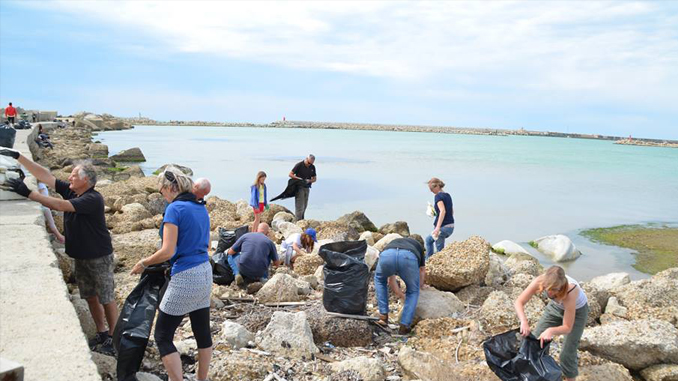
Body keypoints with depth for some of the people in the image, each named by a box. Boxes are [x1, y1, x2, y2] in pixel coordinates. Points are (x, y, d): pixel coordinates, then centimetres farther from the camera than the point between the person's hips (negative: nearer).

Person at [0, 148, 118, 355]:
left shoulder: (93, 199, -25)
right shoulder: (70, 191, -1)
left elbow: (60, 206, -33)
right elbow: (44, 175, -2)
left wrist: (28, 193, -32)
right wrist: (18, 156, -7)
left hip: (99, 258, -8)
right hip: (80, 257, 8)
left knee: (106, 299, 3)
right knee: (90, 297, 15)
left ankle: (113, 337, 15)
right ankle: (101, 333, 29)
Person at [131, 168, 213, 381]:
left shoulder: (175, 209, -14)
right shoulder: (201, 208, 10)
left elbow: (167, 251, -19)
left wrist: (143, 264, -4)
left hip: (185, 278, -8)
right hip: (205, 273, 9)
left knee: (163, 336, 3)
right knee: (202, 331, 16)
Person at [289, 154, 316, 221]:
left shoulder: (312, 167, 7)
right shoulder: (299, 165, -9)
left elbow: (314, 179, 12)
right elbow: (290, 174, -7)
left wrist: (309, 181, -10)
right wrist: (299, 179, -20)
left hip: (307, 188, 6)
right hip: (299, 187, -6)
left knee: (304, 206, 11)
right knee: (299, 206, -9)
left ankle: (302, 220, 21)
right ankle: (298, 221, -8)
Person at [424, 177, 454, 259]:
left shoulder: (438, 196, -13)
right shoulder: (448, 195, 13)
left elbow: (443, 211, -26)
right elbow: (452, 211, 21)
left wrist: (438, 228, -32)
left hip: (443, 226, -9)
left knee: (440, 250, 0)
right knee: (428, 240, 26)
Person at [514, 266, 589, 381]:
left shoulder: (570, 292, -42)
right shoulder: (540, 281, -35)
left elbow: (567, 327, -31)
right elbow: (519, 302, -31)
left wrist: (551, 331, -50)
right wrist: (524, 321, -48)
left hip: (577, 309, -4)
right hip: (556, 306, 4)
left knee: (567, 353, -6)